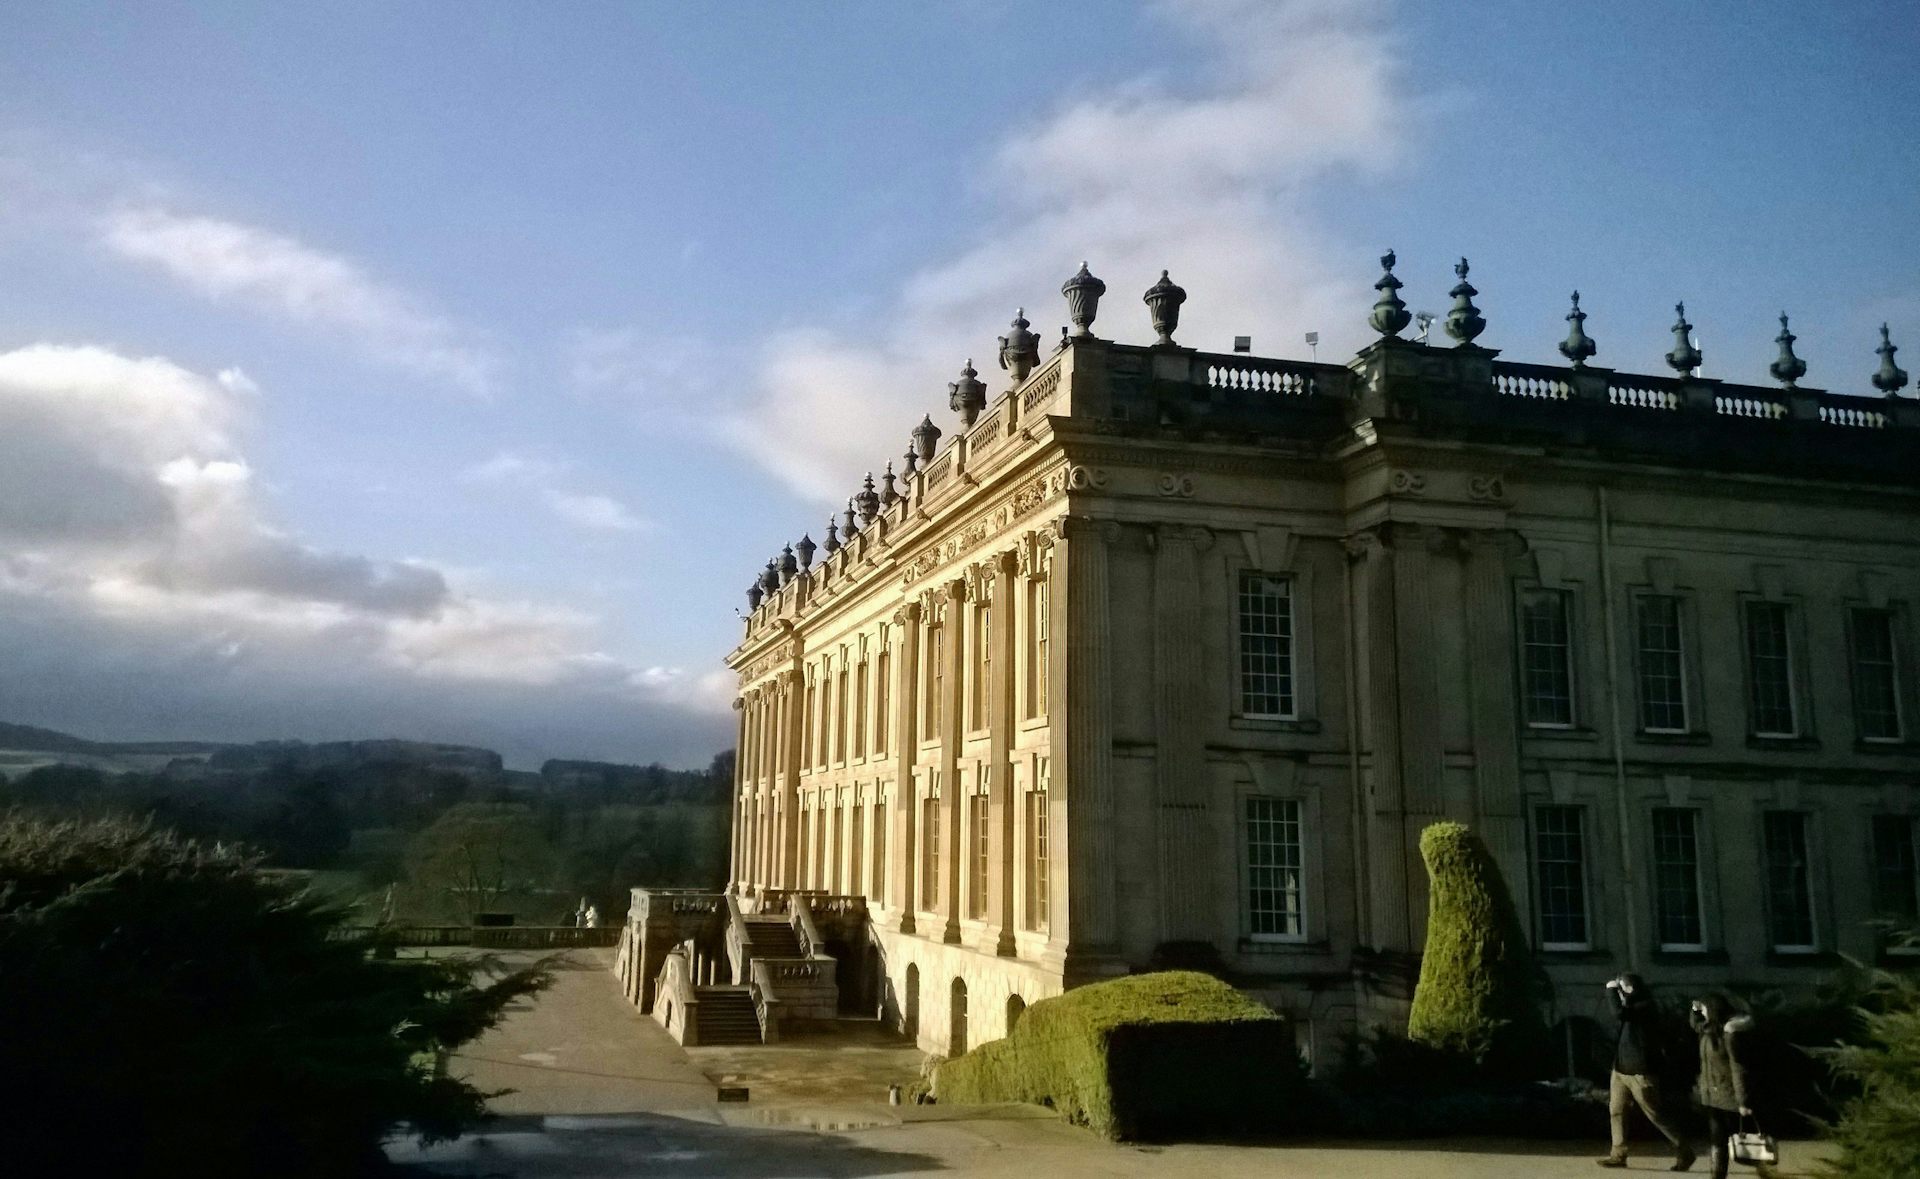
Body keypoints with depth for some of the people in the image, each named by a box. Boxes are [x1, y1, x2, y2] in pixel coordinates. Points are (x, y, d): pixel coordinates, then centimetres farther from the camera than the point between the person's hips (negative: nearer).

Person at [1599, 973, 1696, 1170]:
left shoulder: (1646, 1006, -17)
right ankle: (1618, 1155, 10)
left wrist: (1611, 990, -19)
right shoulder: (1633, 1006, 12)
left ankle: (1684, 1152, 13)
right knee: (1616, 1111, 6)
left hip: (1640, 1072, -9)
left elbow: (1619, 1013, -29)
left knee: (1657, 1115, 0)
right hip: (1620, 1069, 9)